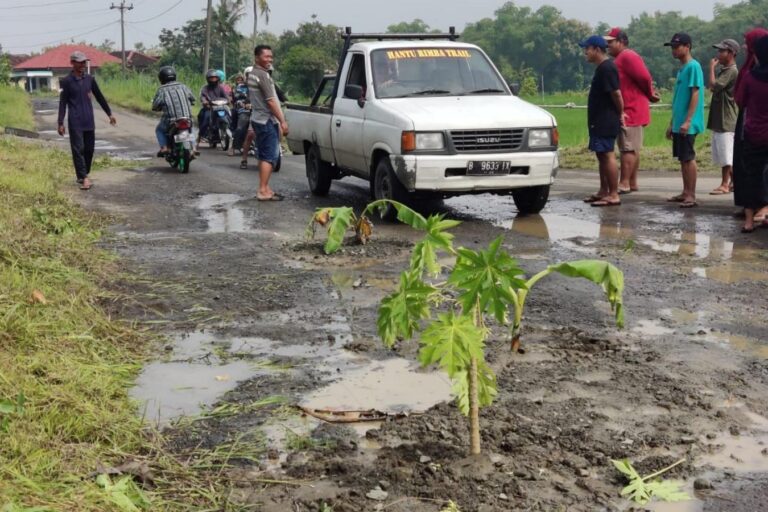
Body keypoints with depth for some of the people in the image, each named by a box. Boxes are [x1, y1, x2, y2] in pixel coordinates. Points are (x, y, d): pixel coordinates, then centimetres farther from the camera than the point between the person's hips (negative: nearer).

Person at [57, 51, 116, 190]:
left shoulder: (90, 79, 8)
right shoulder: (67, 81, -4)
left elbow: (100, 97, 16)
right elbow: (63, 103, -4)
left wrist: (109, 114, 15)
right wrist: (61, 123, -9)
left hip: (89, 121, 4)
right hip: (75, 122, -4)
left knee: (89, 149, 7)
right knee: (78, 149, -6)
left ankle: (84, 175, 20)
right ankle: (83, 178, -8)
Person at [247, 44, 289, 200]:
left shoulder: (252, 73, 16)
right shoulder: (262, 74, -16)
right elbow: (270, 101, -18)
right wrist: (282, 121, -15)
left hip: (258, 119, 10)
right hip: (267, 120, -10)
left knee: (264, 155, 14)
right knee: (269, 156, -10)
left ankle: (264, 188, 17)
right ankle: (263, 190, -13)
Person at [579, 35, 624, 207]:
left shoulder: (606, 68, -16)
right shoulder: (602, 67, 17)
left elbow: (616, 93, -20)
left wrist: (620, 113, -9)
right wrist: (619, 114, 16)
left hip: (606, 122, -11)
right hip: (600, 121, 11)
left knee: (607, 156, -10)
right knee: (602, 155, 14)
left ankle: (614, 195, -9)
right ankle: (604, 192, 22)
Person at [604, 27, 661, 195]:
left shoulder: (627, 57, -14)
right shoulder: (622, 58, 19)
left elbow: (644, 77, -22)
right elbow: (644, 78, 23)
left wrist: (649, 94, -8)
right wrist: (649, 94, 13)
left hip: (630, 111, -11)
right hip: (631, 111, 11)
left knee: (628, 149, -11)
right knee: (632, 149, 12)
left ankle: (624, 184, -11)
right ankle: (632, 183, 17)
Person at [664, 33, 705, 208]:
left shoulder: (693, 66, -11)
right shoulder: (681, 69, 16)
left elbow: (695, 95, -16)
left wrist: (687, 121, -21)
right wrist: (672, 124, 21)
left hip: (687, 125, -9)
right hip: (678, 124, 9)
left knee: (689, 158, -7)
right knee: (682, 158, 12)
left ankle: (692, 196, -4)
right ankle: (686, 193, 18)